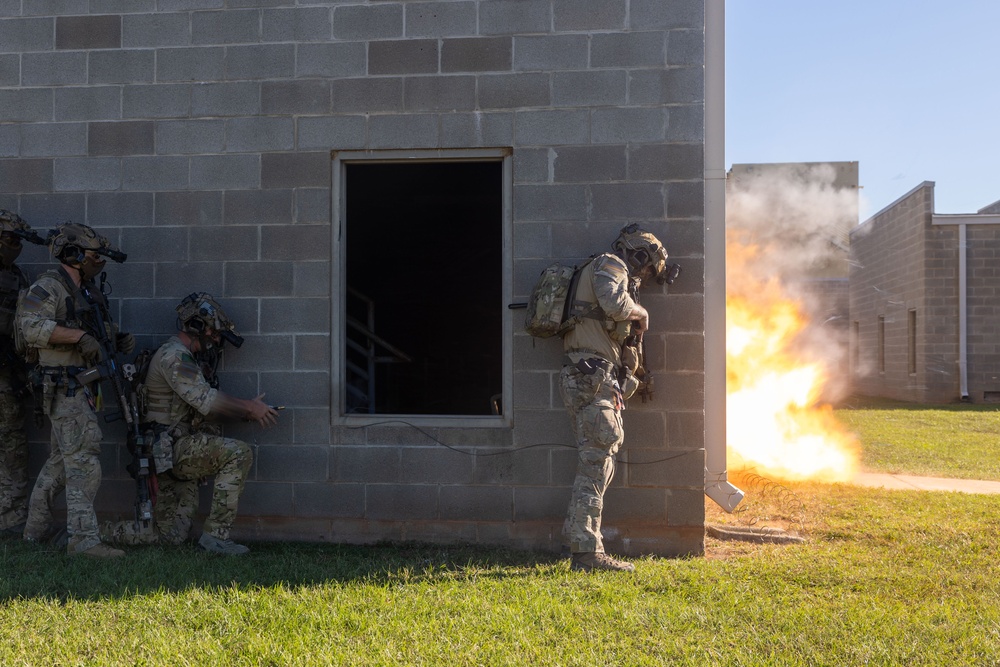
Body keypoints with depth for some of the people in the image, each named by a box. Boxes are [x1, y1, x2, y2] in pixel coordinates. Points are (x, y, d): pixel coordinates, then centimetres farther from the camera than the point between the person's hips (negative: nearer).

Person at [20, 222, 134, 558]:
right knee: (84, 461, -13)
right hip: (65, 388, -10)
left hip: (84, 388, 10)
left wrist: (118, 340, 7)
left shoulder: (90, 291, 17)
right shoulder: (48, 287, -11)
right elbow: (32, 325, -26)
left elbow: (100, 330, 27)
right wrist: (79, 335, -29)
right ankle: (84, 539, -12)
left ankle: (36, 529, 29)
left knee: (61, 459, 17)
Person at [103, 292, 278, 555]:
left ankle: (107, 531, 18)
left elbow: (205, 405, 17)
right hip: (170, 449, -10)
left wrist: (247, 409, 4)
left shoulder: (188, 358, 19)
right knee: (238, 452, -23)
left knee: (170, 537, 8)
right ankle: (215, 534, -19)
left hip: (178, 450, 10)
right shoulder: (174, 355, -13)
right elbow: (207, 401, -21)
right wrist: (249, 408, -12)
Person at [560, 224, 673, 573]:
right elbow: (615, 303, -21)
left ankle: (584, 550, 12)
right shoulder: (608, 265, -1)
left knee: (597, 465, 9)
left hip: (601, 382, 10)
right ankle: (587, 550, -13)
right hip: (592, 377, -10)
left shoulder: (615, 272, 29)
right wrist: (641, 312, -4)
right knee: (595, 463, -12)